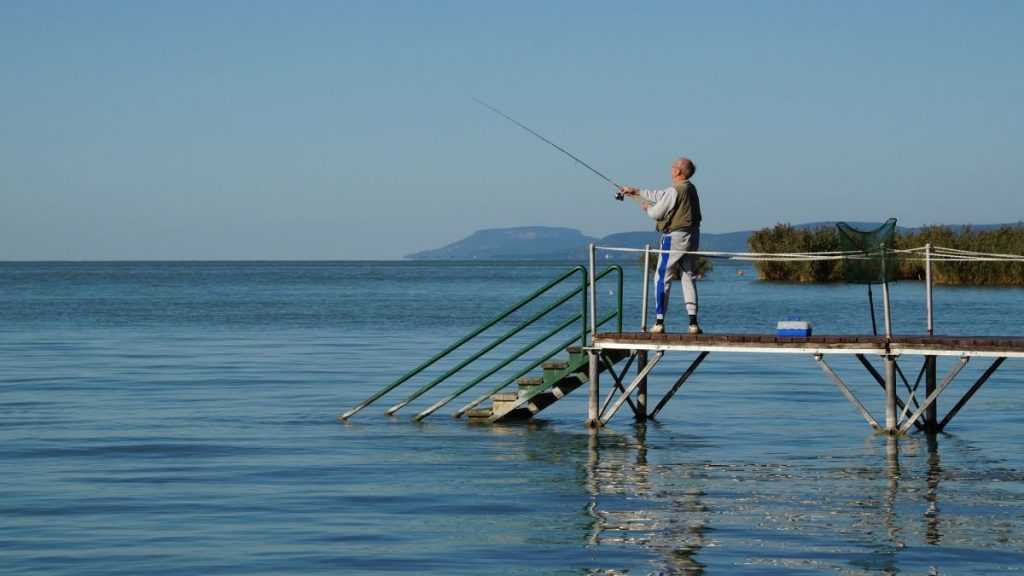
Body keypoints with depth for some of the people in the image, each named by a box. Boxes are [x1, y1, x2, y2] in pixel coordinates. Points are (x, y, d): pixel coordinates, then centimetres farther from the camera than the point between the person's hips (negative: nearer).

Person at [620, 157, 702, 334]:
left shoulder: (675, 190, -16)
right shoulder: (690, 188, 13)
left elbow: (656, 213, -11)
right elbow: (660, 196, 23)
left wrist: (647, 208, 13)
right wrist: (635, 192, 28)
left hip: (675, 237, -8)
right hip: (692, 238, 8)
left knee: (662, 278, 0)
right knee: (688, 278, 11)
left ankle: (659, 322, -3)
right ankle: (693, 323, 4)